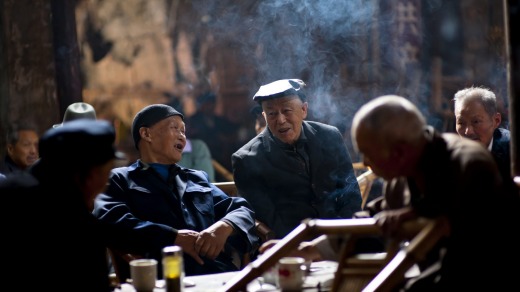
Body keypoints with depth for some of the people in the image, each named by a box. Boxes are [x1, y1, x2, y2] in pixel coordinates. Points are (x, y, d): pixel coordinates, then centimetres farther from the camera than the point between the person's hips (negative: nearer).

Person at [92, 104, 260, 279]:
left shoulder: (198, 179, 30)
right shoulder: (119, 179, 14)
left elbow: (242, 210, 20)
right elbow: (110, 222, -5)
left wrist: (224, 226, -4)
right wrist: (175, 238, -15)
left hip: (222, 274, 4)